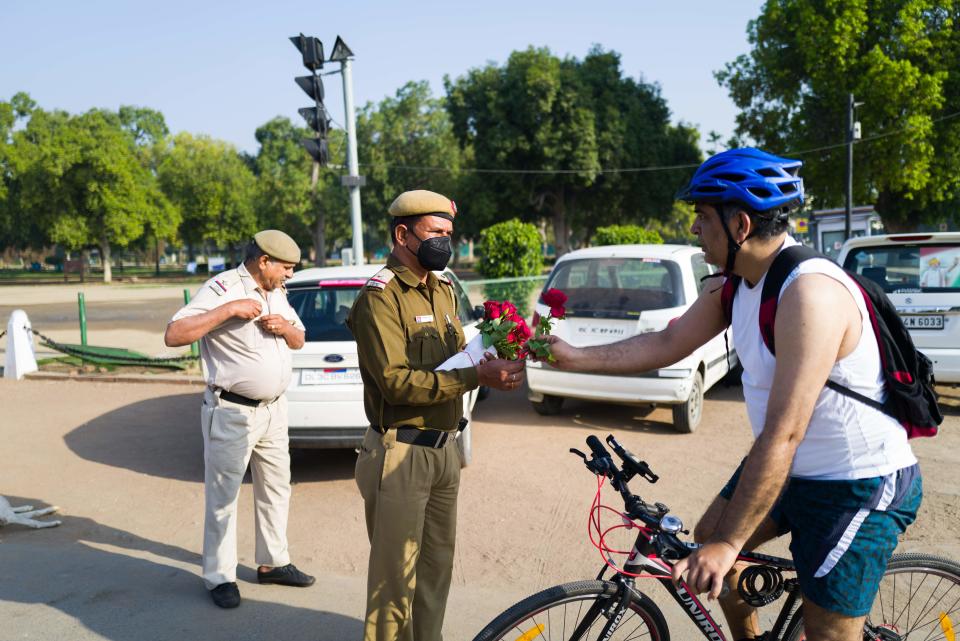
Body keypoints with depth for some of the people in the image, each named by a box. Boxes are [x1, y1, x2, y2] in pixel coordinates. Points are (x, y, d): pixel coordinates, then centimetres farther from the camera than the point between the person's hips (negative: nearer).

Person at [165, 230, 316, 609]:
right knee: (223, 497, 3)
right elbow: (173, 335, -23)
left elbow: (299, 340, 17)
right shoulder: (222, 289, -16)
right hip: (232, 413, -8)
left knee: (276, 488, 16)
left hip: (274, 409, 8)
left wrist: (285, 328, -6)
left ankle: (272, 562, 31)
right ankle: (219, 577, 18)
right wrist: (228, 310, -28)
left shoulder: (277, 293, 9)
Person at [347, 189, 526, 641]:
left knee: (437, 564, 19)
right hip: (401, 454, -8)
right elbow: (396, 381, -22)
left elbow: (457, 356, 12)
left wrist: (496, 362, -9)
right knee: (396, 574, 4)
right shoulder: (381, 295, -14)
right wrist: (477, 377, -27)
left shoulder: (443, 290, 13)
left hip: (443, 448, 8)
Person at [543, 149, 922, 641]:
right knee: (709, 537, 17)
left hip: (859, 485, -8)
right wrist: (574, 357, -2)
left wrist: (728, 544, -29)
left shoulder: (809, 292, -31)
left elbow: (783, 434, -33)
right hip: (791, 467, 9)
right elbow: (667, 344, 4)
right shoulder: (736, 283, -3)